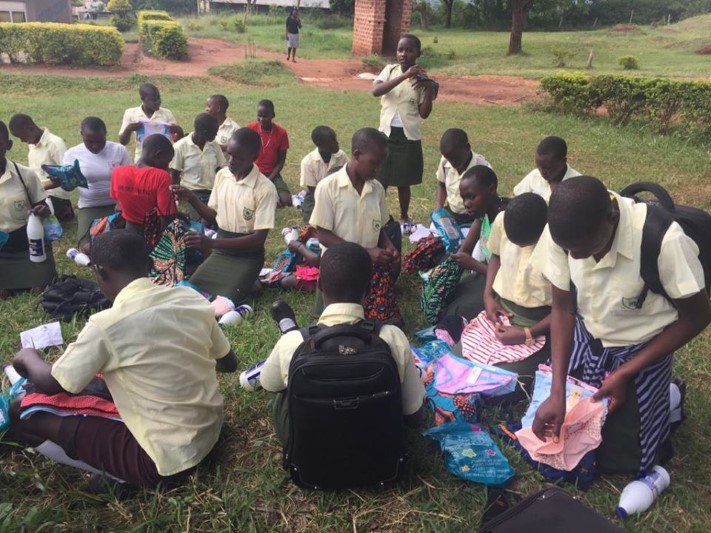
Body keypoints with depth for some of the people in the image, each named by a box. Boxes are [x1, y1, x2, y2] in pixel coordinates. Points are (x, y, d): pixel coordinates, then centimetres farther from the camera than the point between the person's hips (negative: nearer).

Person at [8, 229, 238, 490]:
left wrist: (28, 356, 17)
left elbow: (50, 384, -4)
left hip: (169, 461, -6)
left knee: (23, 413, 0)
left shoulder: (107, 325, -20)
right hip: (212, 431, 7)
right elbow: (229, 363, 8)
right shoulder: (192, 298, -5)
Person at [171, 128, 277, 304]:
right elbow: (214, 217, 11)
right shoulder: (222, 175, 0)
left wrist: (212, 243, -29)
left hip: (246, 257, -6)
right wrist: (192, 198, -8)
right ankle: (244, 284, 14)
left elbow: (259, 239, -21)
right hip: (220, 252, 6)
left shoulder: (265, 189, -19)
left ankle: (252, 284, 8)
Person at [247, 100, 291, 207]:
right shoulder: (250, 128, -7)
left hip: (272, 174, 1)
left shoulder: (281, 133, -7)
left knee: (286, 201, -22)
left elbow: (281, 161, -3)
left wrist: (269, 180, -14)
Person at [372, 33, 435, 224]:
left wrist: (430, 90, -17)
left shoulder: (421, 79, -3)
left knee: (404, 182, 9)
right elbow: (376, 90, -21)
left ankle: (404, 217, 27)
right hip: (386, 133, 1)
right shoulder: (390, 70, -1)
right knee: (380, 179, 6)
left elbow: (424, 113, -5)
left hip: (408, 136, 0)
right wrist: (404, 76, -26)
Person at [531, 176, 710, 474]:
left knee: (619, 460, 5)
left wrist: (624, 374, -18)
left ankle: (664, 400, 31)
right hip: (584, 341, 4)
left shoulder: (664, 241, -34)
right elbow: (562, 307, -10)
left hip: (640, 352, -3)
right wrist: (557, 392, -16)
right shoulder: (564, 232, -23)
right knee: (555, 438, 12)